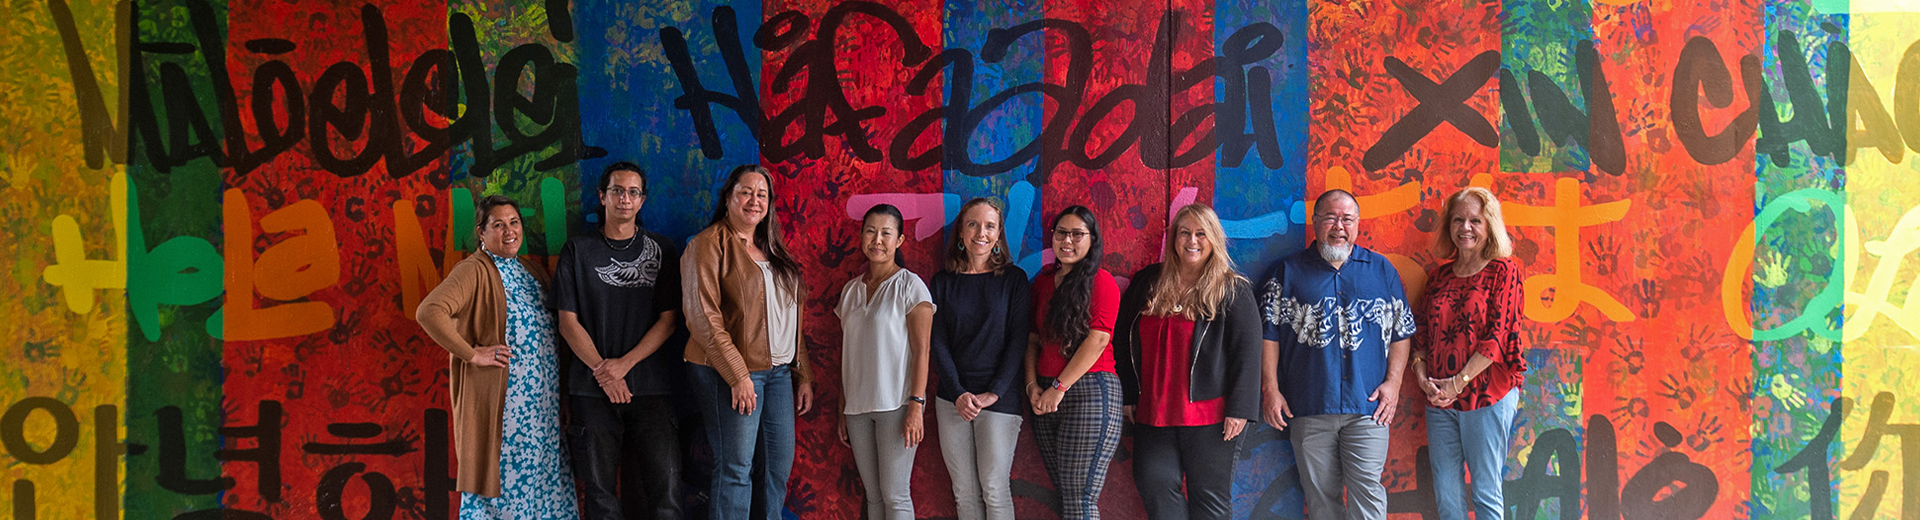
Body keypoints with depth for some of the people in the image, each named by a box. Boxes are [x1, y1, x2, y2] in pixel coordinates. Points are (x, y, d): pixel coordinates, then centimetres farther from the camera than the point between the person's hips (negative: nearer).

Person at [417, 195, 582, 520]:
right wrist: (471, 353, -19)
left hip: (543, 401, 7)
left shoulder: (531, 271, 15)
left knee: (542, 477, 7)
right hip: (499, 400, -7)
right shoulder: (474, 270, -7)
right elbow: (428, 312, -21)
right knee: (501, 477, -3)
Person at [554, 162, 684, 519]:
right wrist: (603, 371, -8)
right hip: (593, 387, 0)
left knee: (666, 491, -6)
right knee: (600, 491, 1)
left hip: (651, 386, 0)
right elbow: (568, 322, 3)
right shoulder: (578, 251, 8)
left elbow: (668, 321, 3)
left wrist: (624, 363, -9)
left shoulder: (661, 251, 8)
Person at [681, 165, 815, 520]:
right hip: (732, 372, -7)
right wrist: (738, 375, -18)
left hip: (779, 371, 7)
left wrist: (804, 375, 15)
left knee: (779, 467, 6)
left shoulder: (771, 251, 18)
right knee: (736, 469, -7)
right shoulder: (710, 244, -5)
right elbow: (703, 316, -14)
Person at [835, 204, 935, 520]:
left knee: (894, 494, -6)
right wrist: (842, 410, 13)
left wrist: (916, 405, -16)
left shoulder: (910, 286, -4)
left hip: (896, 405, -5)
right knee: (873, 495, 8)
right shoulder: (850, 290, 13)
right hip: (857, 407, 5)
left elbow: (921, 350, -9)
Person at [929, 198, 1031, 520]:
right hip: (953, 397, 2)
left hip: (1000, 398, -2)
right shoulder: (943, 281, 9)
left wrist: (993, 393, -11)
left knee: (994, 488, -5)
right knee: (964, 491, 4)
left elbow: (1018, 340, -2)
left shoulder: (1014, 279, 3)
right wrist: (958, 393, -8)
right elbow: (938, 342, 4)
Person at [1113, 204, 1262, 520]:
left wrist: (1239, 410, -12)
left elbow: (1247, 351, -5)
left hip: (1210, 417, -4)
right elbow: (1122, 339, 16)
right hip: (1153, 414, 4)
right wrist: (1129, 395, 11)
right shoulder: (1147, 283, 11)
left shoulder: (1233, 290, 0)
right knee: (1155, 485, -1)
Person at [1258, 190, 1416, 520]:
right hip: (1308, 407, 0)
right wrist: (1270, 389, -2)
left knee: (1367, 490, -6)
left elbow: (1401, 331, 12)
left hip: (1368, 406, 0)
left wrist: (1393, 382, 0)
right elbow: (1268, 333, 5)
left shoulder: (1382, 270, 12)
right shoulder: (1288, 272, 8)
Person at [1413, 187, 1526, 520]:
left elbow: (1498, 336, -10)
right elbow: (1422, 334, 13)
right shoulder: (1440, 277, 13)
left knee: (1486, 493, 0)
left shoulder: (1503, 271, -2)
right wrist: (1421, 372, -6)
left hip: (1487, 397, -5)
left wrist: (1458, 383, -15)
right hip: (1439, 400, 5)